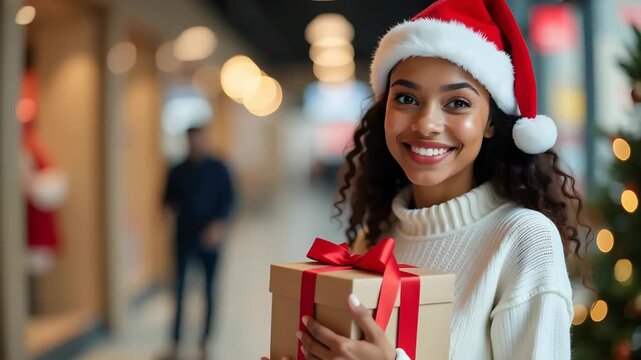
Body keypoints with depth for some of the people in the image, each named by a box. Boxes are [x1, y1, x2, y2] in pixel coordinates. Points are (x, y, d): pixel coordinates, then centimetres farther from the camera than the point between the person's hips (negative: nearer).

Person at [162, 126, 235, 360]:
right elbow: (169, 199, 13)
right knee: (179, 289, -3)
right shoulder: (178, 172, 6)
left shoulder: (218, 169, 2)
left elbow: (228, 199, -2)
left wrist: (220, 224, -18)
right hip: (184, 237, 1)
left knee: (209, 289, 4)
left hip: (209, 238, -1)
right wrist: (174, 207, -11)